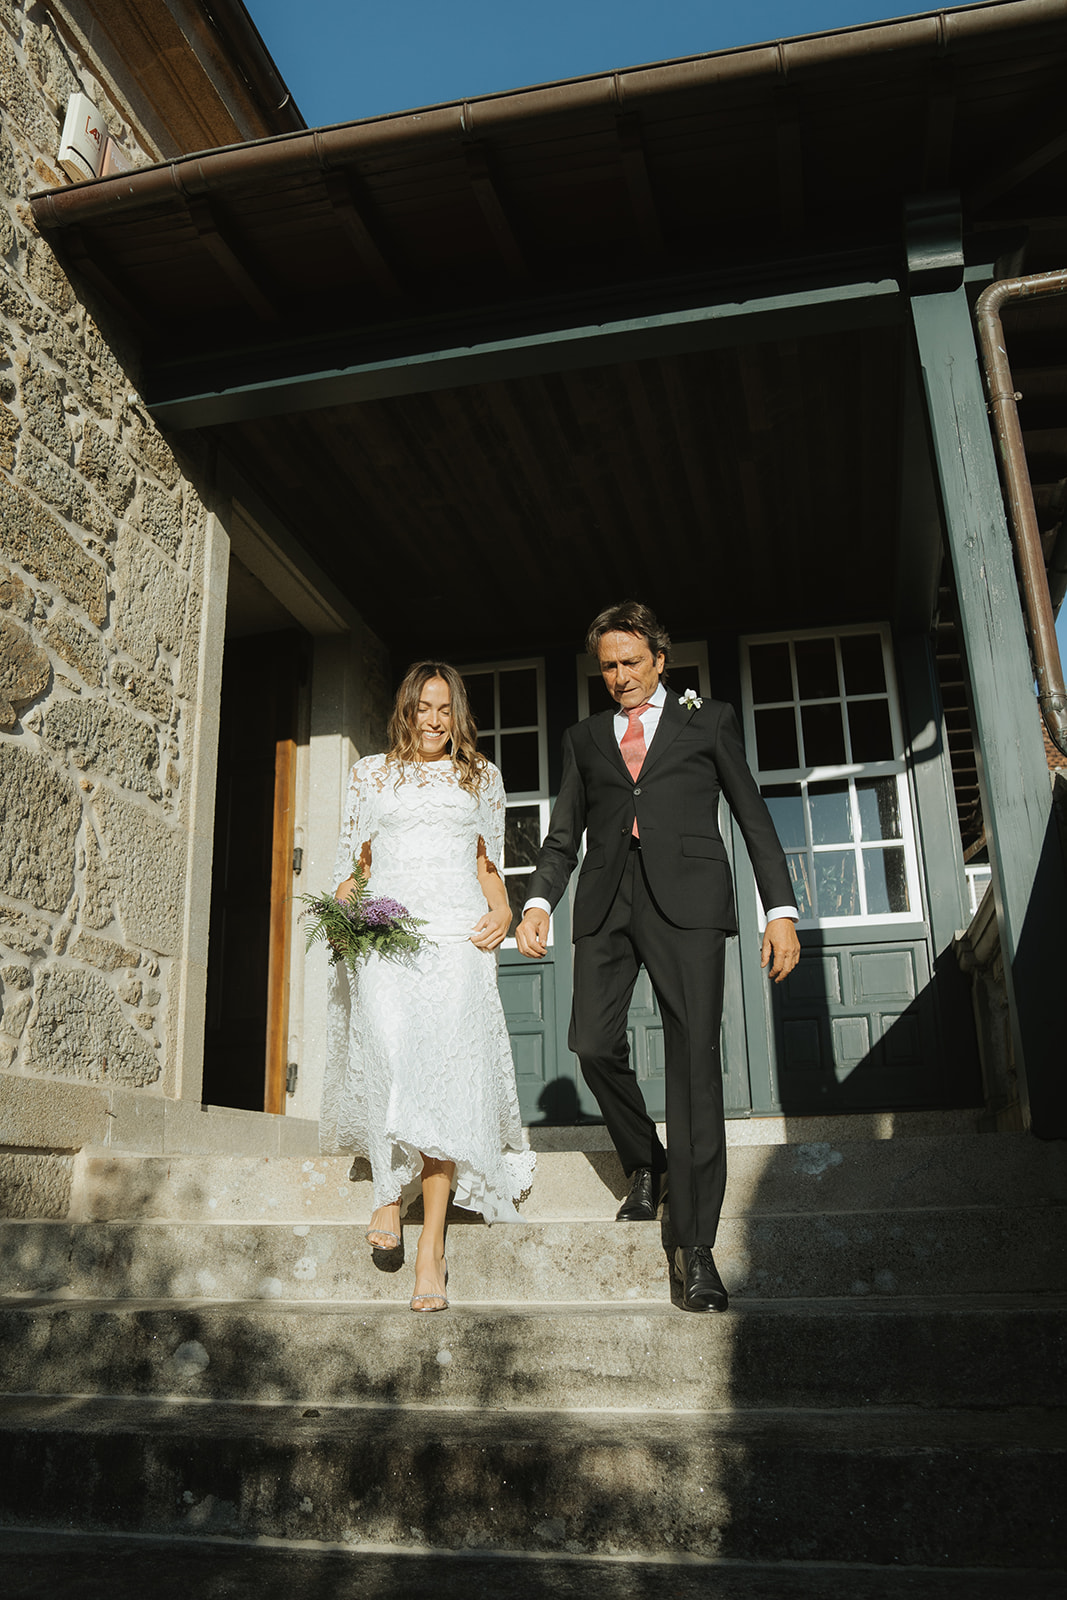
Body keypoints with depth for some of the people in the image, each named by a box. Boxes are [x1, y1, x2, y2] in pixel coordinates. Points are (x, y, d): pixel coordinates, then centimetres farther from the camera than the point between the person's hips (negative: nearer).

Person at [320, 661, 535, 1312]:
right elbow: (356, 862, 19)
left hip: (457, 936, 0)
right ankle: (390, 1191, -2)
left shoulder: (481, 776, 21)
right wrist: (343, 913, 0)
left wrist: (503, 912, 2)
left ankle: (432, 1246, -13)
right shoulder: (372, 773, 20)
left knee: (448, 1071, -15)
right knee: (393, 1056, -24)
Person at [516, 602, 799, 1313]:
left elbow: (754, 817, 11)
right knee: (594, 1043, -10)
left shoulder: (710, 720, 15)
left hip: (686, 899, -3)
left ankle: (696, 1247, -4)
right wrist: (539, 901, 0)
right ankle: (645, 1163, 20)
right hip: (606, 901, 3)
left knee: (694, 1057, -9)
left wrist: (782, 910, 2)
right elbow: (564, 835, 18)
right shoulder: (584, 738, 22)